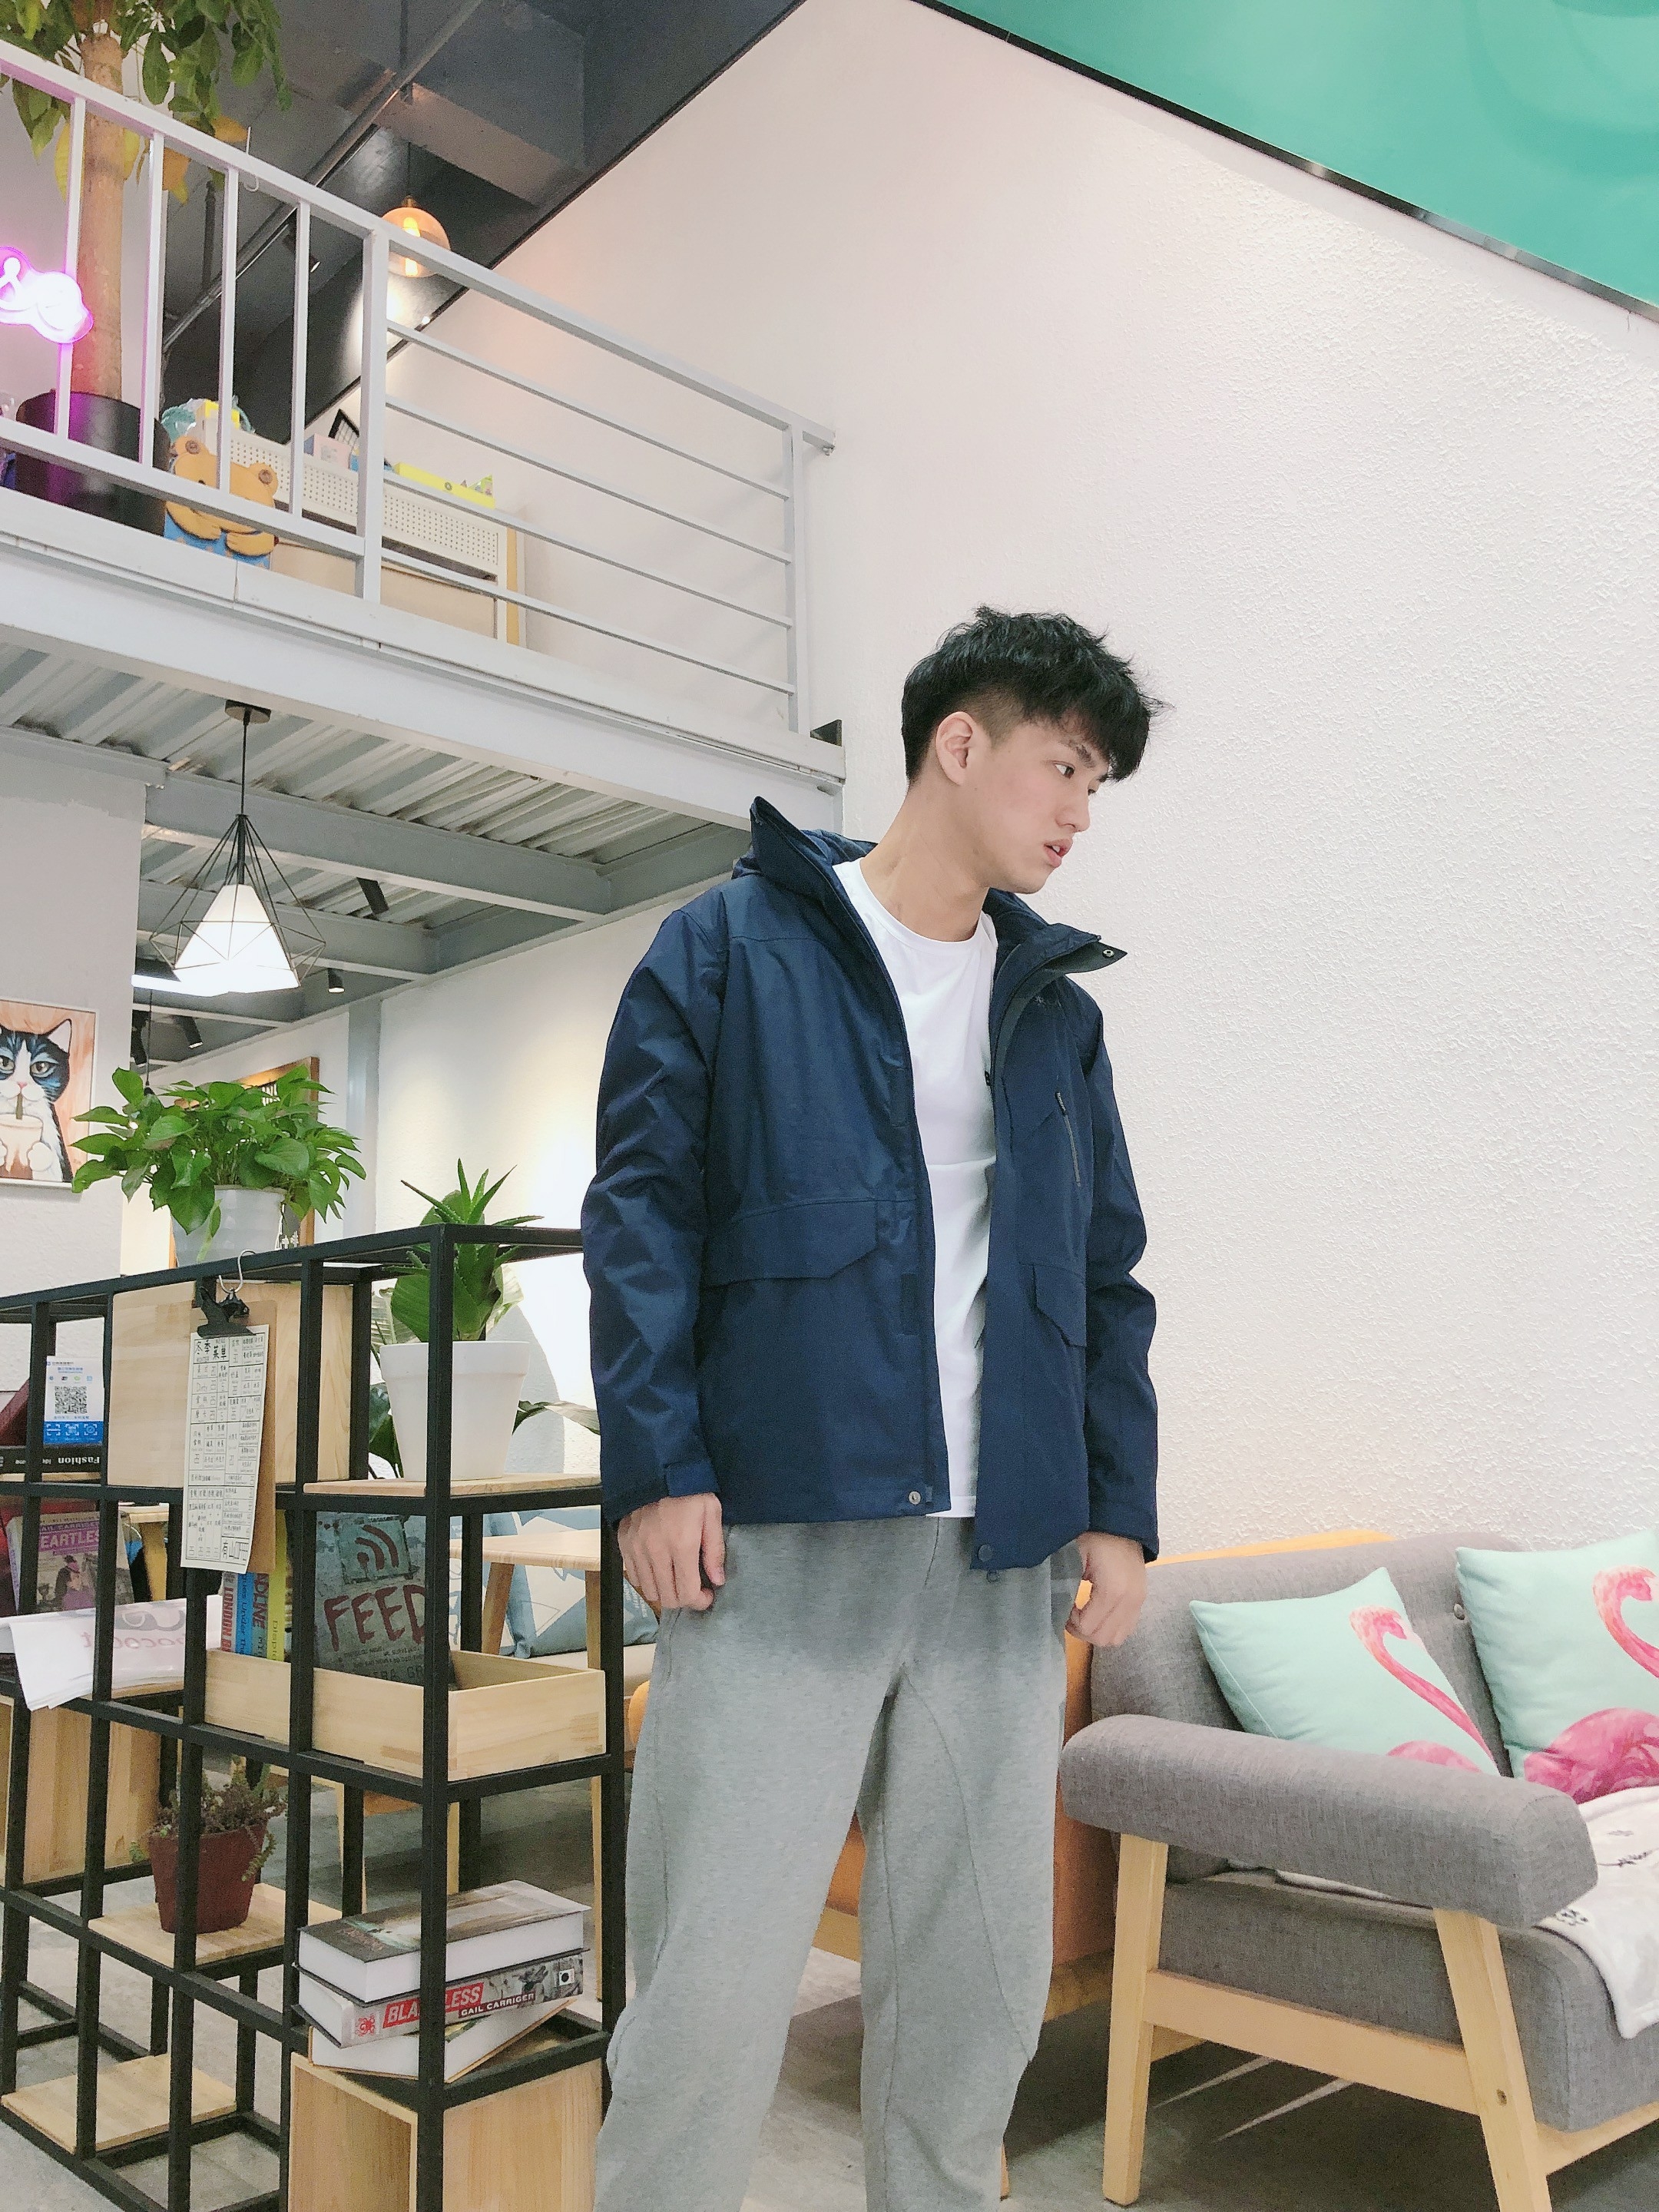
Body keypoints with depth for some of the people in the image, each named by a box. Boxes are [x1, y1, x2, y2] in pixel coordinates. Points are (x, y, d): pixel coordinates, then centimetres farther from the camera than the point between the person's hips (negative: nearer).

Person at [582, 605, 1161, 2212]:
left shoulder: (1057, 1007, 18)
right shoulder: (731, 947, 4)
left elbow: (1107, 1277, 17)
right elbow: (641, 1212, -2)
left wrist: (1120, 1506, 9)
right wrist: (655, 1467, -10)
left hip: (1001, 1555, 5)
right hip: (777, 1538, -4)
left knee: (981, 1980, 12)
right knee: (715, 1985, -2)